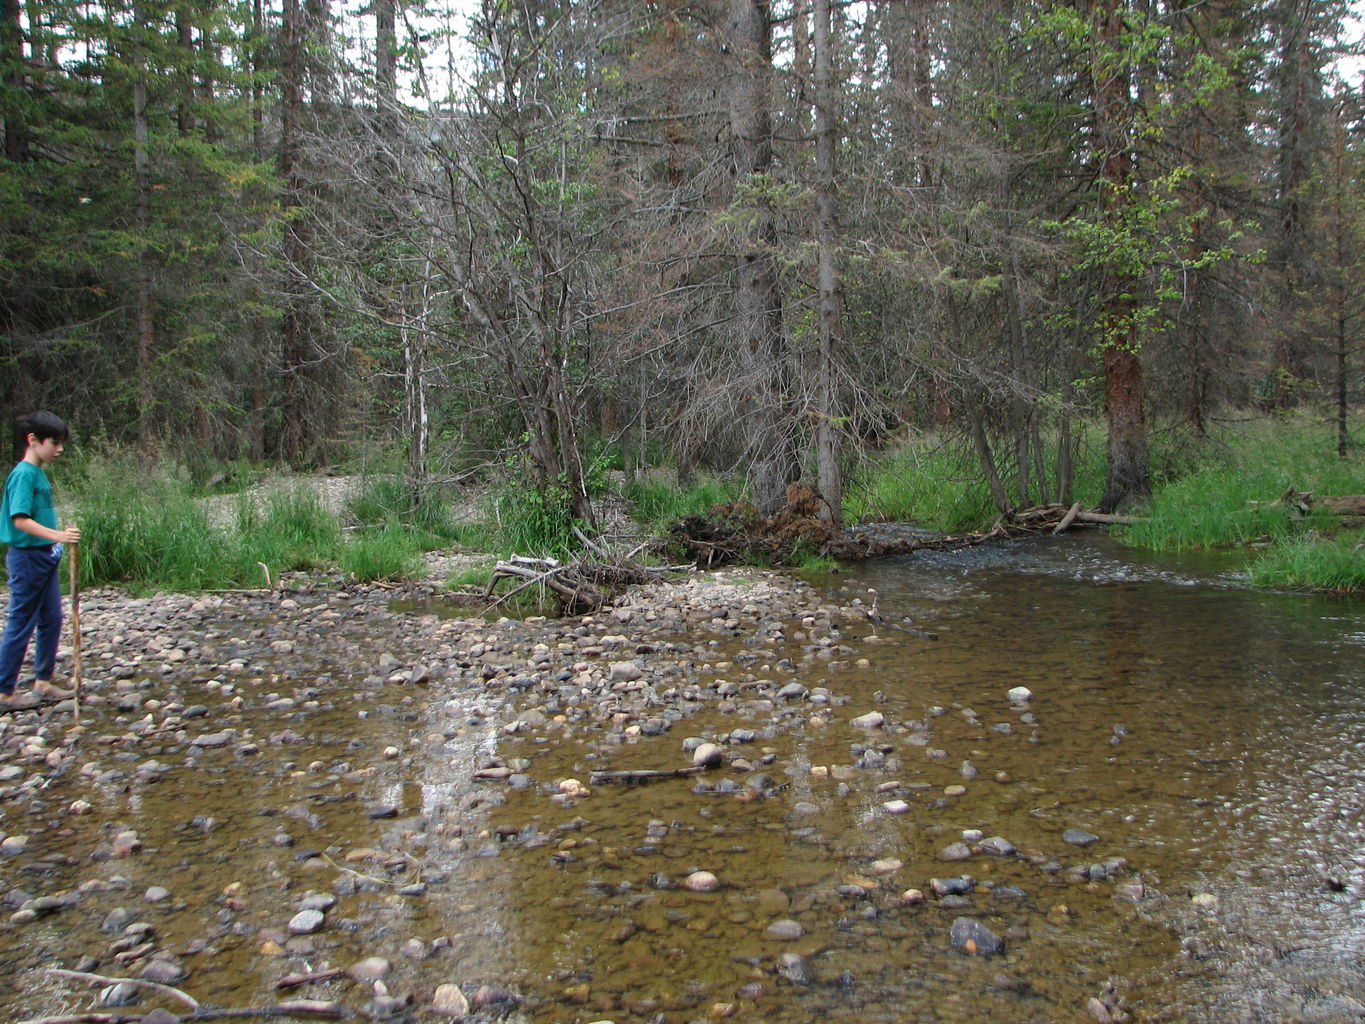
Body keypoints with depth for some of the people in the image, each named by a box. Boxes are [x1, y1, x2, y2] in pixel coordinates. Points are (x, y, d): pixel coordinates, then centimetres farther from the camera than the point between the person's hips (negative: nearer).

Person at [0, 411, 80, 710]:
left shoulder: (39, 474, 11)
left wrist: (58, 539, 15)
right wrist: (58, 535, -32)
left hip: (45, 557, 9)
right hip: (27, 557, -9)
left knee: (52, 619, 12)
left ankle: (43, 682, 22)